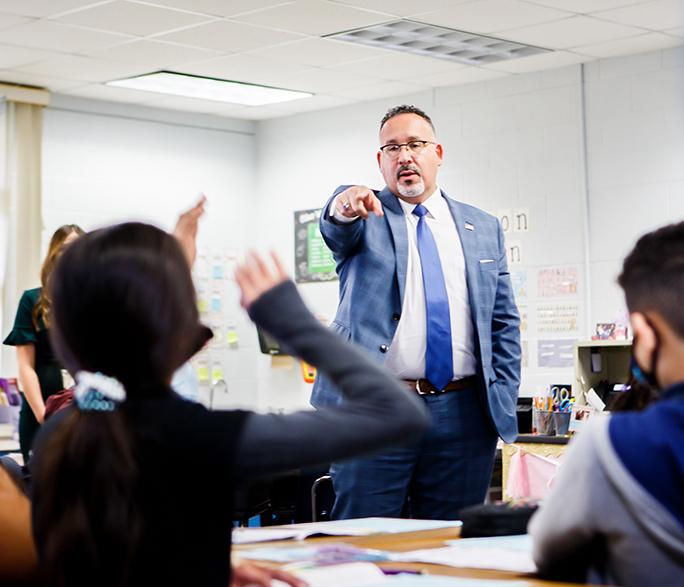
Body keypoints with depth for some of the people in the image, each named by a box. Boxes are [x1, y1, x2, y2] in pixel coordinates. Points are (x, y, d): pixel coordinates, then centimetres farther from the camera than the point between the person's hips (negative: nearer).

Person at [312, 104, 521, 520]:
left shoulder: (484, 229, 14)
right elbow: (337, 227, -19)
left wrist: (503, 400, 6)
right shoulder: (364, 219, 6)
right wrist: (344, 207, -42)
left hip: (462, 413, 3)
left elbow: (505, 323, 15)